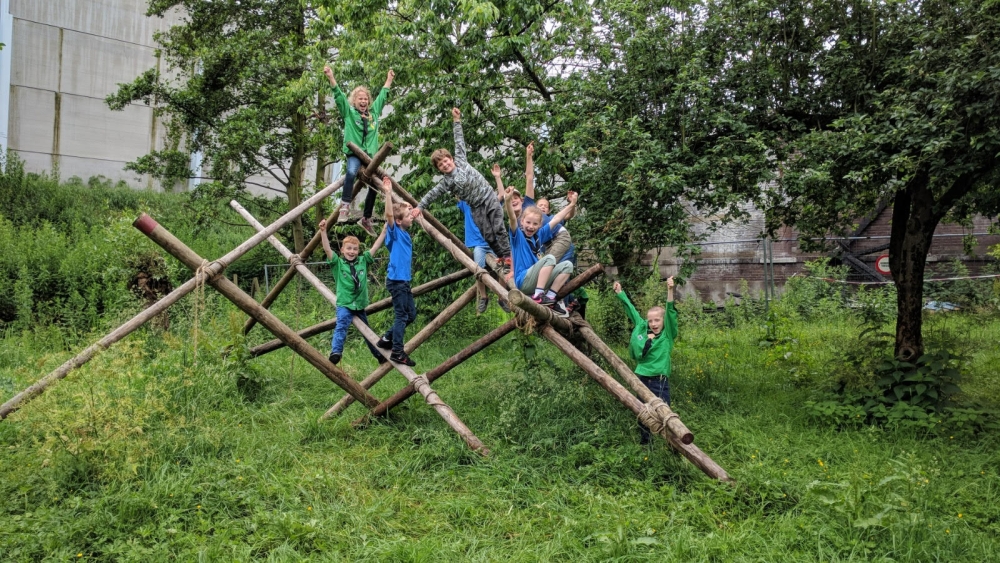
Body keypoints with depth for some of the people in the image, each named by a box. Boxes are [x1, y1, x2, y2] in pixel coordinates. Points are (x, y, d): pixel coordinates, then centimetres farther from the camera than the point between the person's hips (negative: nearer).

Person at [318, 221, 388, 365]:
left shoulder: (363, 261, 5)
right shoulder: (338, 263, -4)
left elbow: (375, 246, 3)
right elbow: (327, 249, -18)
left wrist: (386, 229, 0)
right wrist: (323, 231, -31)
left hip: (360, 305, 4)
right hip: (344, 304, -4)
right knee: (341, 327, -27)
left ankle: (379, 355, 32)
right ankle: (335, 352, -36)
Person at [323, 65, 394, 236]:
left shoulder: (374, 112, 16)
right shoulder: (348, 112, 6)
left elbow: (382, 95, 28)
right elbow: (339, 95, -3)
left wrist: (389, 79, 37)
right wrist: (331, 77, -13)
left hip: (371, 153, 5)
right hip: (354, 152, -5)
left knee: (375, 184, 7)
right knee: (352, 172, -37)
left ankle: (366, 218, 20)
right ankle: (344, 206, -39)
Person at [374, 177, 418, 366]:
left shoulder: (406, 234, 11)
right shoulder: (395, 232, -11)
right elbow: (389, 215, -27)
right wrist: (388, 193, -35)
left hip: (404, 280, 9)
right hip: (396, 280, -9)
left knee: (411, 314, 14)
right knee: (402, 316, -6)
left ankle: (387, 339, 25)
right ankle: (397, 353, -1)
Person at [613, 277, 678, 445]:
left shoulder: (668, 335, -3)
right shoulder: (642, 329, 7)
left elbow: (670, 312, -16)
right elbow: (632, 310, 17)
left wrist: (670, 291, -27)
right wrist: (620, 293, 13)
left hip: (660, 381, -5)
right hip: (642, 379, 5)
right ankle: (643, 443, 30)